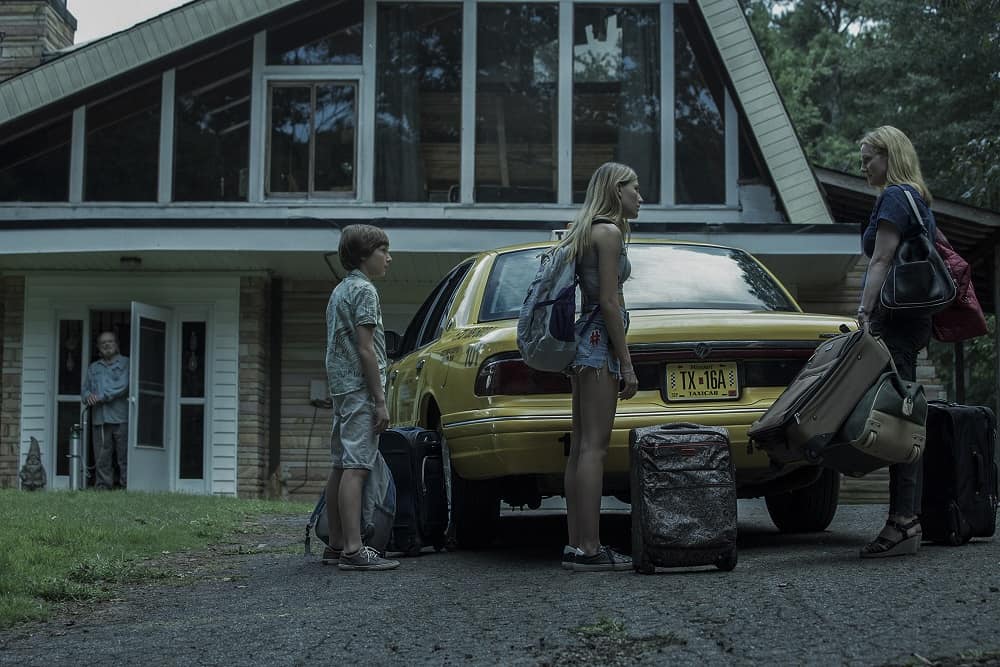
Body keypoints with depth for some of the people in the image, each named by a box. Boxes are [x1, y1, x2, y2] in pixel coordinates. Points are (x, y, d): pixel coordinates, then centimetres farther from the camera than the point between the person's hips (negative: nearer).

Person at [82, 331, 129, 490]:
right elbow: (85, 389, 18)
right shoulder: (93, 368, 23)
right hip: (99, 419, 4)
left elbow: (122, 386, -6)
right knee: (102, 459, 3)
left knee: (125, 457, -6)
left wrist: (101, 397, -10)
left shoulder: (126, 363, 7)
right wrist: (88, 396, -6)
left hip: (121, 418, -4)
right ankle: (103, 487, 7)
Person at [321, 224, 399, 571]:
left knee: (341, 468, 10)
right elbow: (365, 348, -16)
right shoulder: (364, 289, -10)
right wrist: (381, 401, -16)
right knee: (355, 468, -14)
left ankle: (336, 544, 14)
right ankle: (353, 550, -18)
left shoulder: (340, 290, 20)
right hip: (361, 390, -10)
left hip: (342, 388, 10)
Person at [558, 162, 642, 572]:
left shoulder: (585, 232, 20)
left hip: (584, 340, 10)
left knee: (581, 446, 8)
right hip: (601, 342, -10)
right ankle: (589, 549, -12)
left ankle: (576, 545, 10)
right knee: (594, 446, -11)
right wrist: (627, 365, -15)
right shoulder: (609, 232, -9)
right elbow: (609, 301, -15)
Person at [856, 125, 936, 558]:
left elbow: (881, 262, -16)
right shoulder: (918, 199, 22)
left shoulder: (895, 197, -8)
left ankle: (903, 524, -14)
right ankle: (910, 519, 11)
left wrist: (865, 313, -21)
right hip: (913, 320, 10)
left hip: (894, 320, -10)